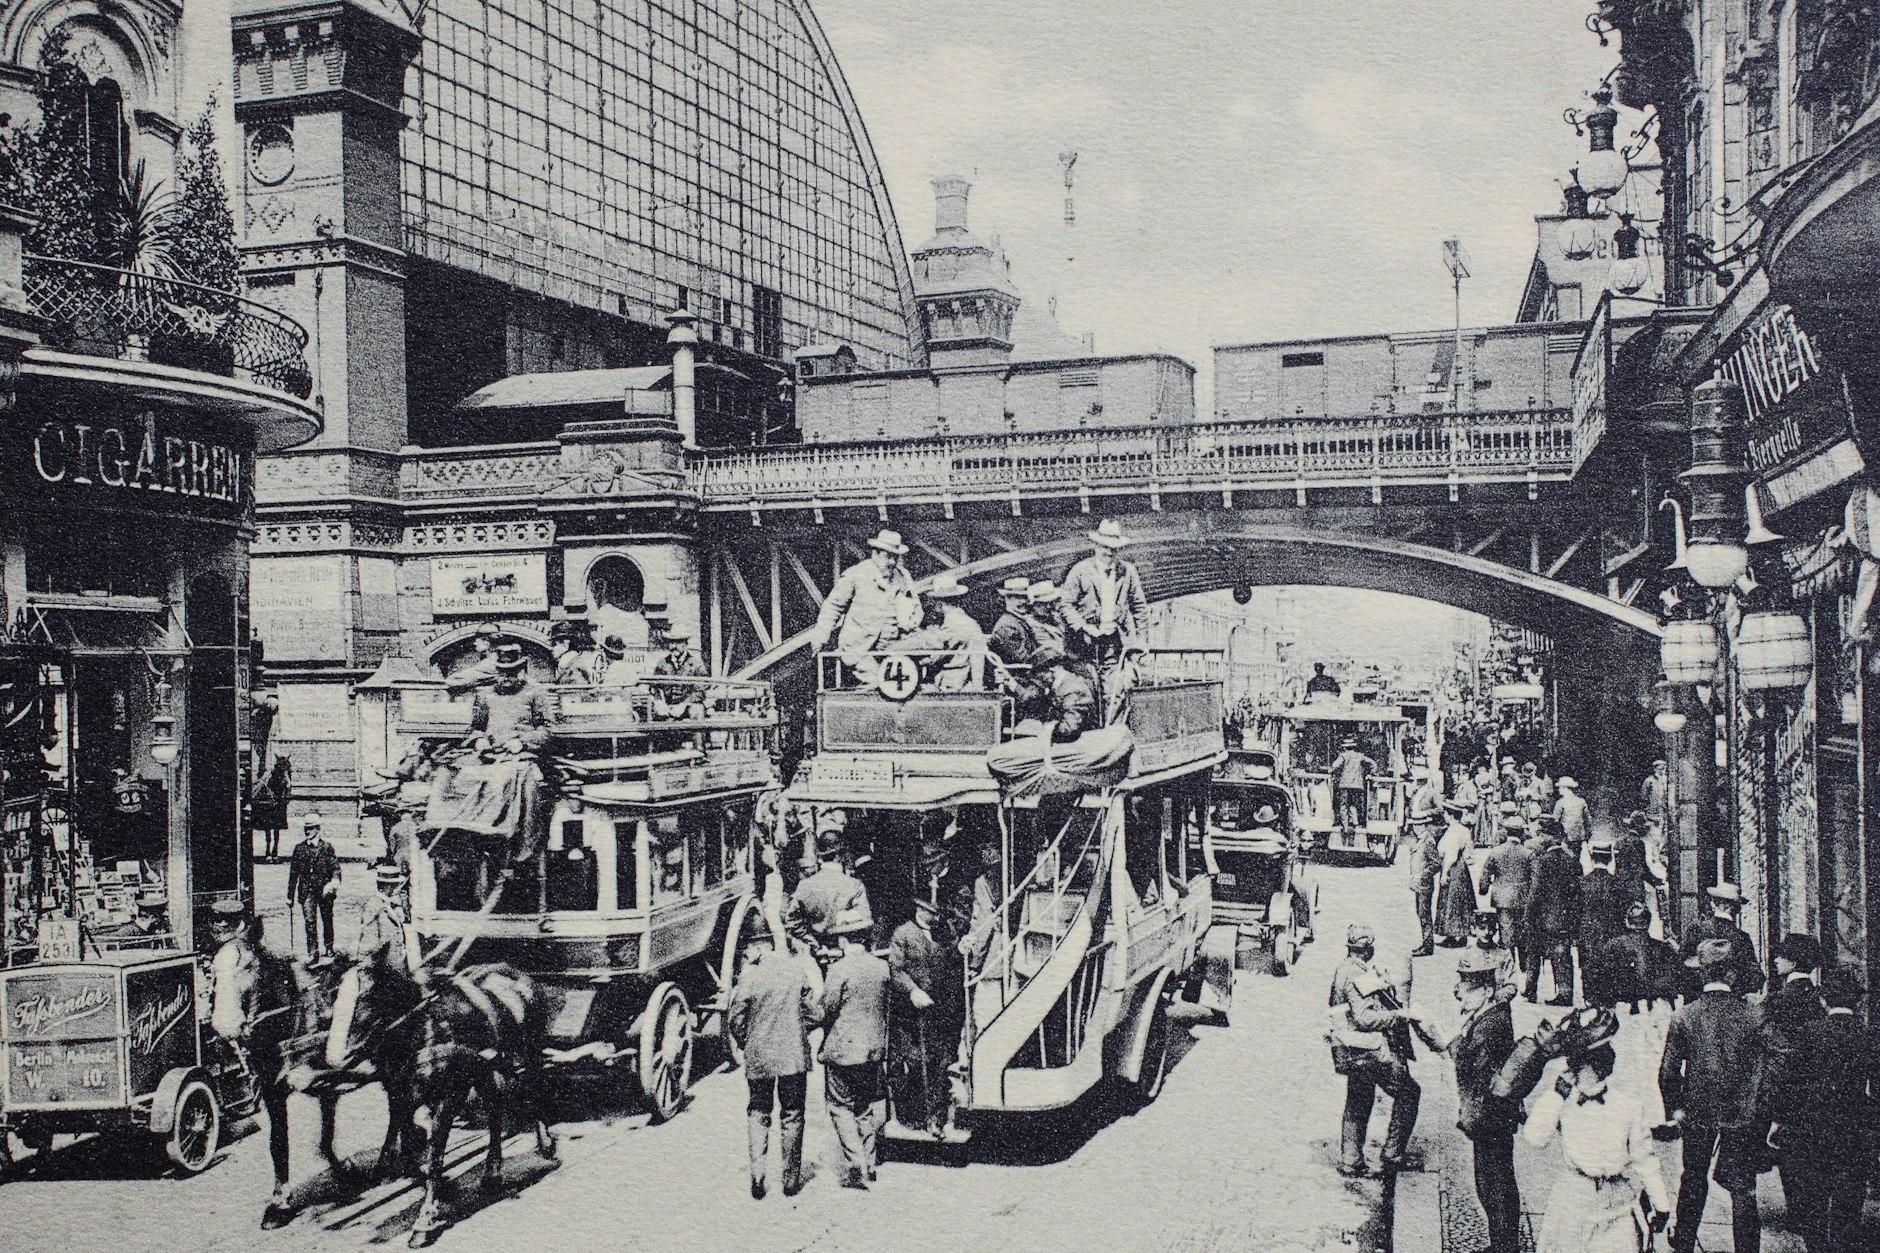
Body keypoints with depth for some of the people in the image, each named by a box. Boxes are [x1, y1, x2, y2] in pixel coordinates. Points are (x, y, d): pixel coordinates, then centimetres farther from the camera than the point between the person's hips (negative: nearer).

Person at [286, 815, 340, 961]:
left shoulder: (326, 847, 0)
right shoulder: (299, 848, 5)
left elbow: (335, 868, -3)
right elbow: (293, 873, 10)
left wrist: (334, 882, -24)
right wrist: (290, 896, 10)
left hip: (324, 889, -1)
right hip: (307, 890, 1)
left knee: (327, 920, 11)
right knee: (310, 921, -10)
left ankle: (328, 948, 28)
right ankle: (312, 952, -9)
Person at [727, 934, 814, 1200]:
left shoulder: (749, 978, -12)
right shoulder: (797, 971, -4)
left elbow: (734, 1019, -8)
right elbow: (812, 1012, 1)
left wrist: (745, 1044, 10)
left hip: (758, 1058, -2)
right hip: (794, 1056, 2)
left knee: (757, 1115, 12)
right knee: (792, 1117, 12)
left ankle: (757, 1176, 3)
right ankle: (791, 1180, 16)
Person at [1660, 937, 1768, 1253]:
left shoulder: (1684, 1016, -10)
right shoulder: (1753, 1016, -10)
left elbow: (1668, 1070, -7)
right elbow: (1763, 1069, -5)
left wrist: (1675, 1108, 6)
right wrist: (1757, 1106, 7)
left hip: (1697, 1112, 1)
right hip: (1742, 1113, -1)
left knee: (1693, 1180, 19)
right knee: (1743, 1189, 7)